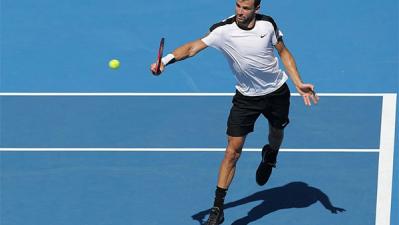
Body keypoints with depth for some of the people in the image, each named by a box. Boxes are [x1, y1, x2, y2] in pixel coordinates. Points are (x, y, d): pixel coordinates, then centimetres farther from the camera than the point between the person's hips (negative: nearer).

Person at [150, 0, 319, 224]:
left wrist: (299, 84, -7)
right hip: (246, 97, -2)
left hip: (277, 91, 2)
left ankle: (270, 156, 66)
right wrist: (166, 59, -48)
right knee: (233, 152, -9)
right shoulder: (223, 30, -22)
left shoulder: (268, 24, -15)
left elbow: (284, 52, -1)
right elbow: (193, 47, -31)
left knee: (277, 130, 28)